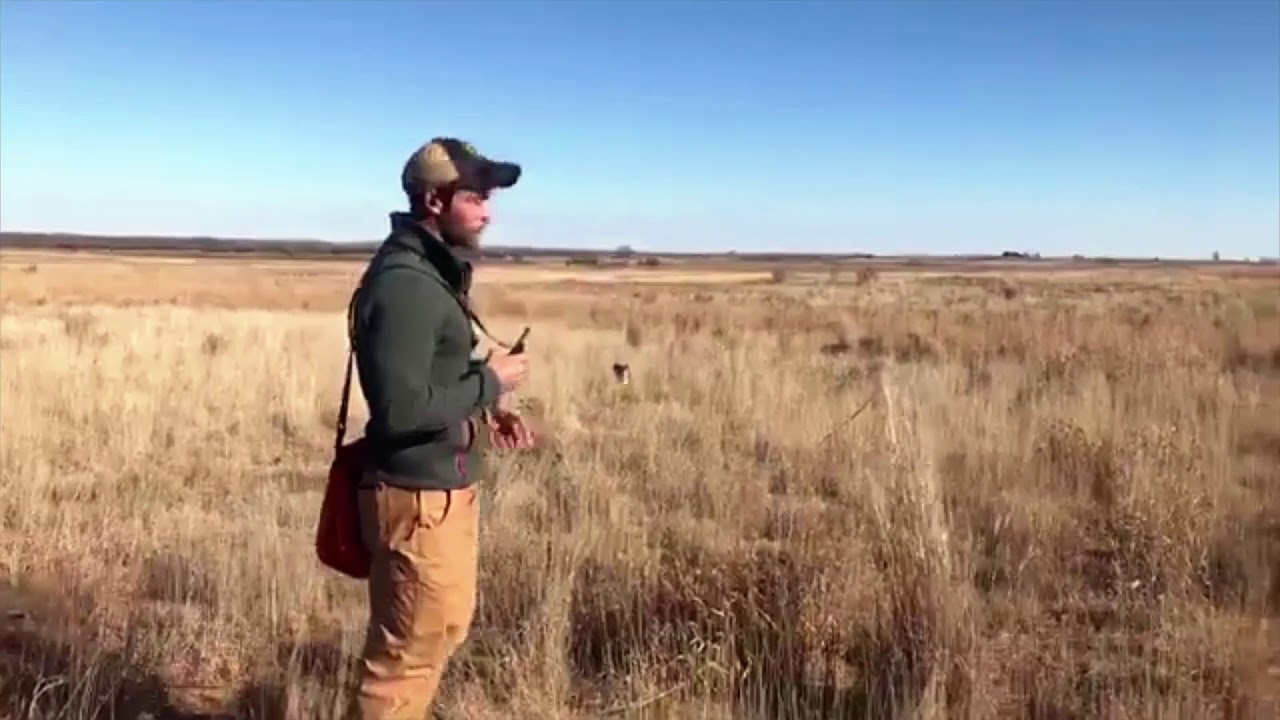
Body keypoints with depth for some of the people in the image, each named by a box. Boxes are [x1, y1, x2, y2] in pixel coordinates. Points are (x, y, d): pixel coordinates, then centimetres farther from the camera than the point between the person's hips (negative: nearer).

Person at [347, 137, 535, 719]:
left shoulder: (435, 271, 10)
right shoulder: (404, 284, -22)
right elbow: (401, 408, -28)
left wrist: (486, 405, 5)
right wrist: (489, 382, -18)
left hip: (446, 485, 10)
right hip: (419, 496, -10)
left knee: (445, 626, 25)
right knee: (410, 646, 4)